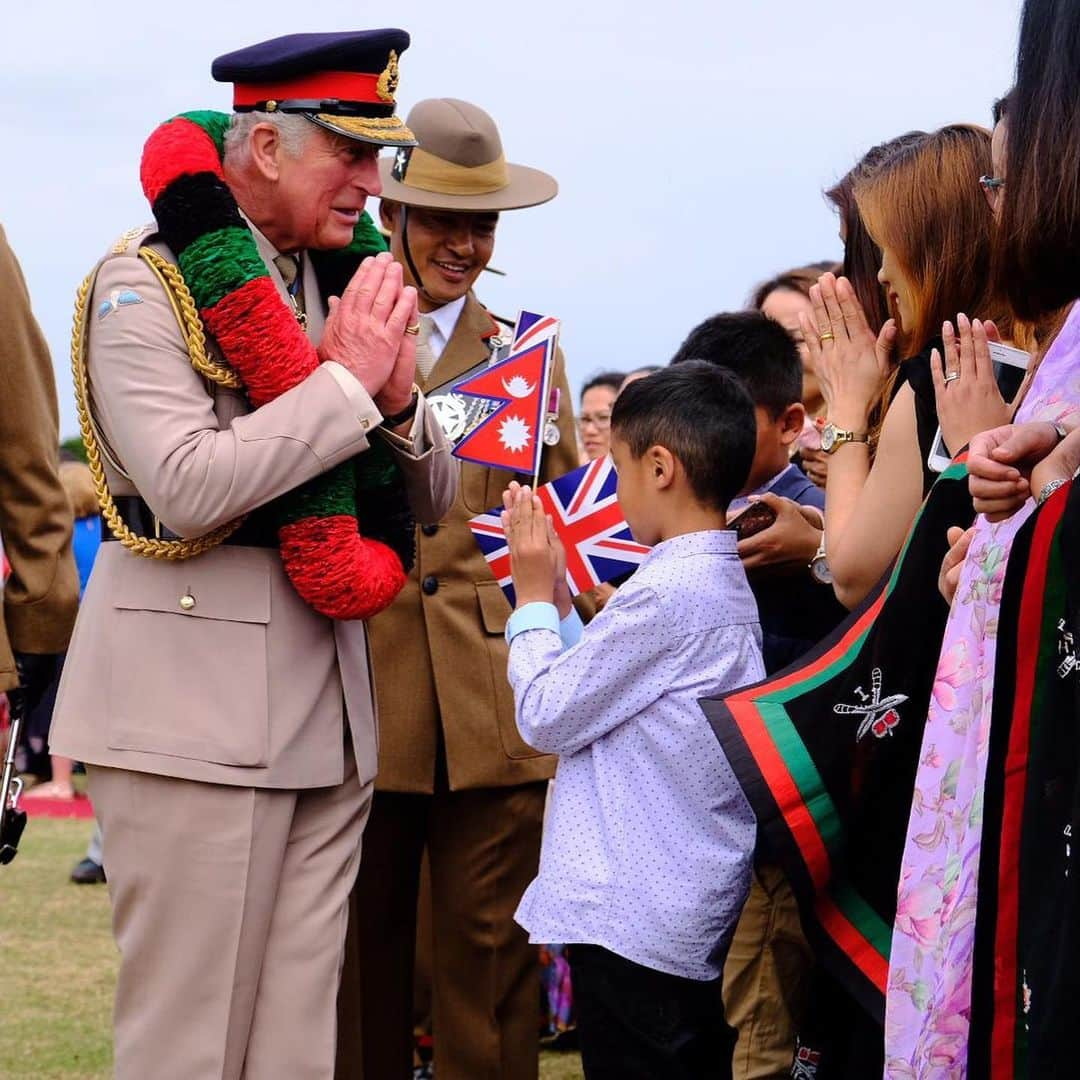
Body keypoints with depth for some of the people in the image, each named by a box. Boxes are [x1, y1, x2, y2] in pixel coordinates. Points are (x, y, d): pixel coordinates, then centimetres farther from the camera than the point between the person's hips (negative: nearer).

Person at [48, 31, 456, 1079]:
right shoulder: (144, 283, -7)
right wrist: (350, 383, -14)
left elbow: (431, 498, 17)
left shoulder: (344, 277, 14)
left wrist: (397, 395, -4)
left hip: (329, 707, 7)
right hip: (195, 706, -7)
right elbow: (186, 487, -21)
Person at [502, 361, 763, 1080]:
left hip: (631, 924, -10)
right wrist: (559, 596, 14)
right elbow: (597, 692, 16)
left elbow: (546, 718, -13)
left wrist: (534, 598, 0)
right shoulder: (729, 585, 13)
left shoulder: (665, 592, -18)